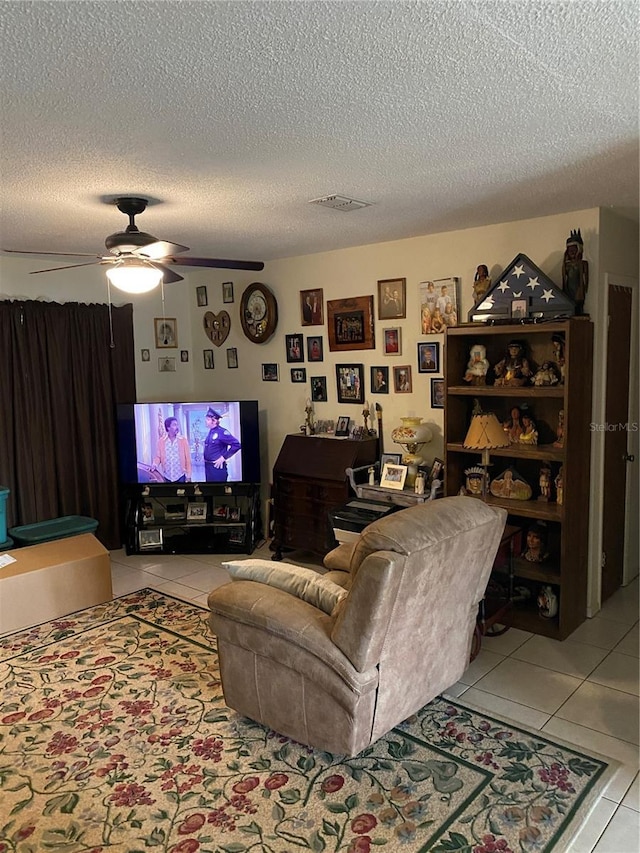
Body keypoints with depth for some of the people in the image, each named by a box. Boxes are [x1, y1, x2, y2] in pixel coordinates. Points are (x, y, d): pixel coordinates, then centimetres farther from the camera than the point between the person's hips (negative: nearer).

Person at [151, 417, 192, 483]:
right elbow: (158, 456, 5)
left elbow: (187, 458, -1)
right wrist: (155, 465, -17)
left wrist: (188, 475, -3)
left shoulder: (183, 440, -2)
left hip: (180, 476, -1)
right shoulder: (161, 441, 1)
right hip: (167, 476, 1)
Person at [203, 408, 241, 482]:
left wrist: (224, 457, -18)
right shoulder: (210, 432, 10)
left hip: (217, 466, -8)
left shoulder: (222, 432, -14)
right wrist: (205, 459, 11)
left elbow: (236, 445, -21)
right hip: (208, 466, 8)